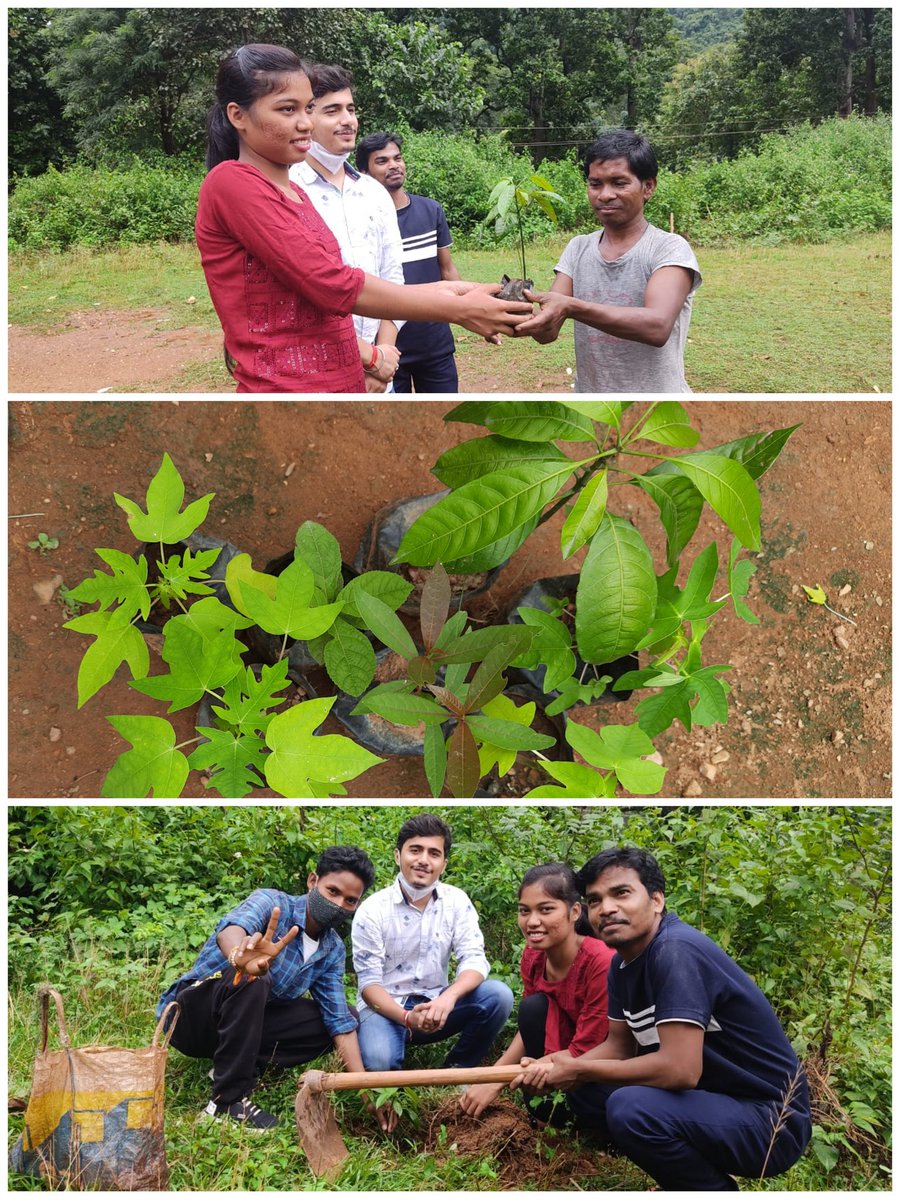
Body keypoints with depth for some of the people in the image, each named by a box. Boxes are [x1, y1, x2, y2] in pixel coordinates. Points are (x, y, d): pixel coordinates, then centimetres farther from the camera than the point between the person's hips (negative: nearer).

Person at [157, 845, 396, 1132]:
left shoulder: (333, 951, 0)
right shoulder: (273, 902, -20)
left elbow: (341, 1022, -4)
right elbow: (230, 930, -43)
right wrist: (241, 956, -68)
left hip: (246, 1022, 7)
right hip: (189, 1014, -6)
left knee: (337, 1015, -5)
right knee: (251, 978, -35)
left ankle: (237, 1067, -7)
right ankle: (228, 1102, -24)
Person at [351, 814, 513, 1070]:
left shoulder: (456, 901, -3)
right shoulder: (372, 910, -11)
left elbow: (474, 959, -11)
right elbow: (369, 983, -12)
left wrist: (449, 996, -34)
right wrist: (407, 1018, -31)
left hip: (436, 1005, 4)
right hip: (386, 1007, -3)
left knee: (498, 995, -22)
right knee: (379, 1062, -35)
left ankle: (457, 1068, -1)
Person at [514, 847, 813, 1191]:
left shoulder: (675, 951, -23)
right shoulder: (624, 961, 5)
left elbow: (681, 1069, -29)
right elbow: (619, 1047, 11)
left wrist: (578, 1070, -18)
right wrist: (558, 1067, -9)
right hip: (712, 1100, 9)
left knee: (630, 1107, -29)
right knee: (591, 1092, 9)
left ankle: (717, 1189, -4)